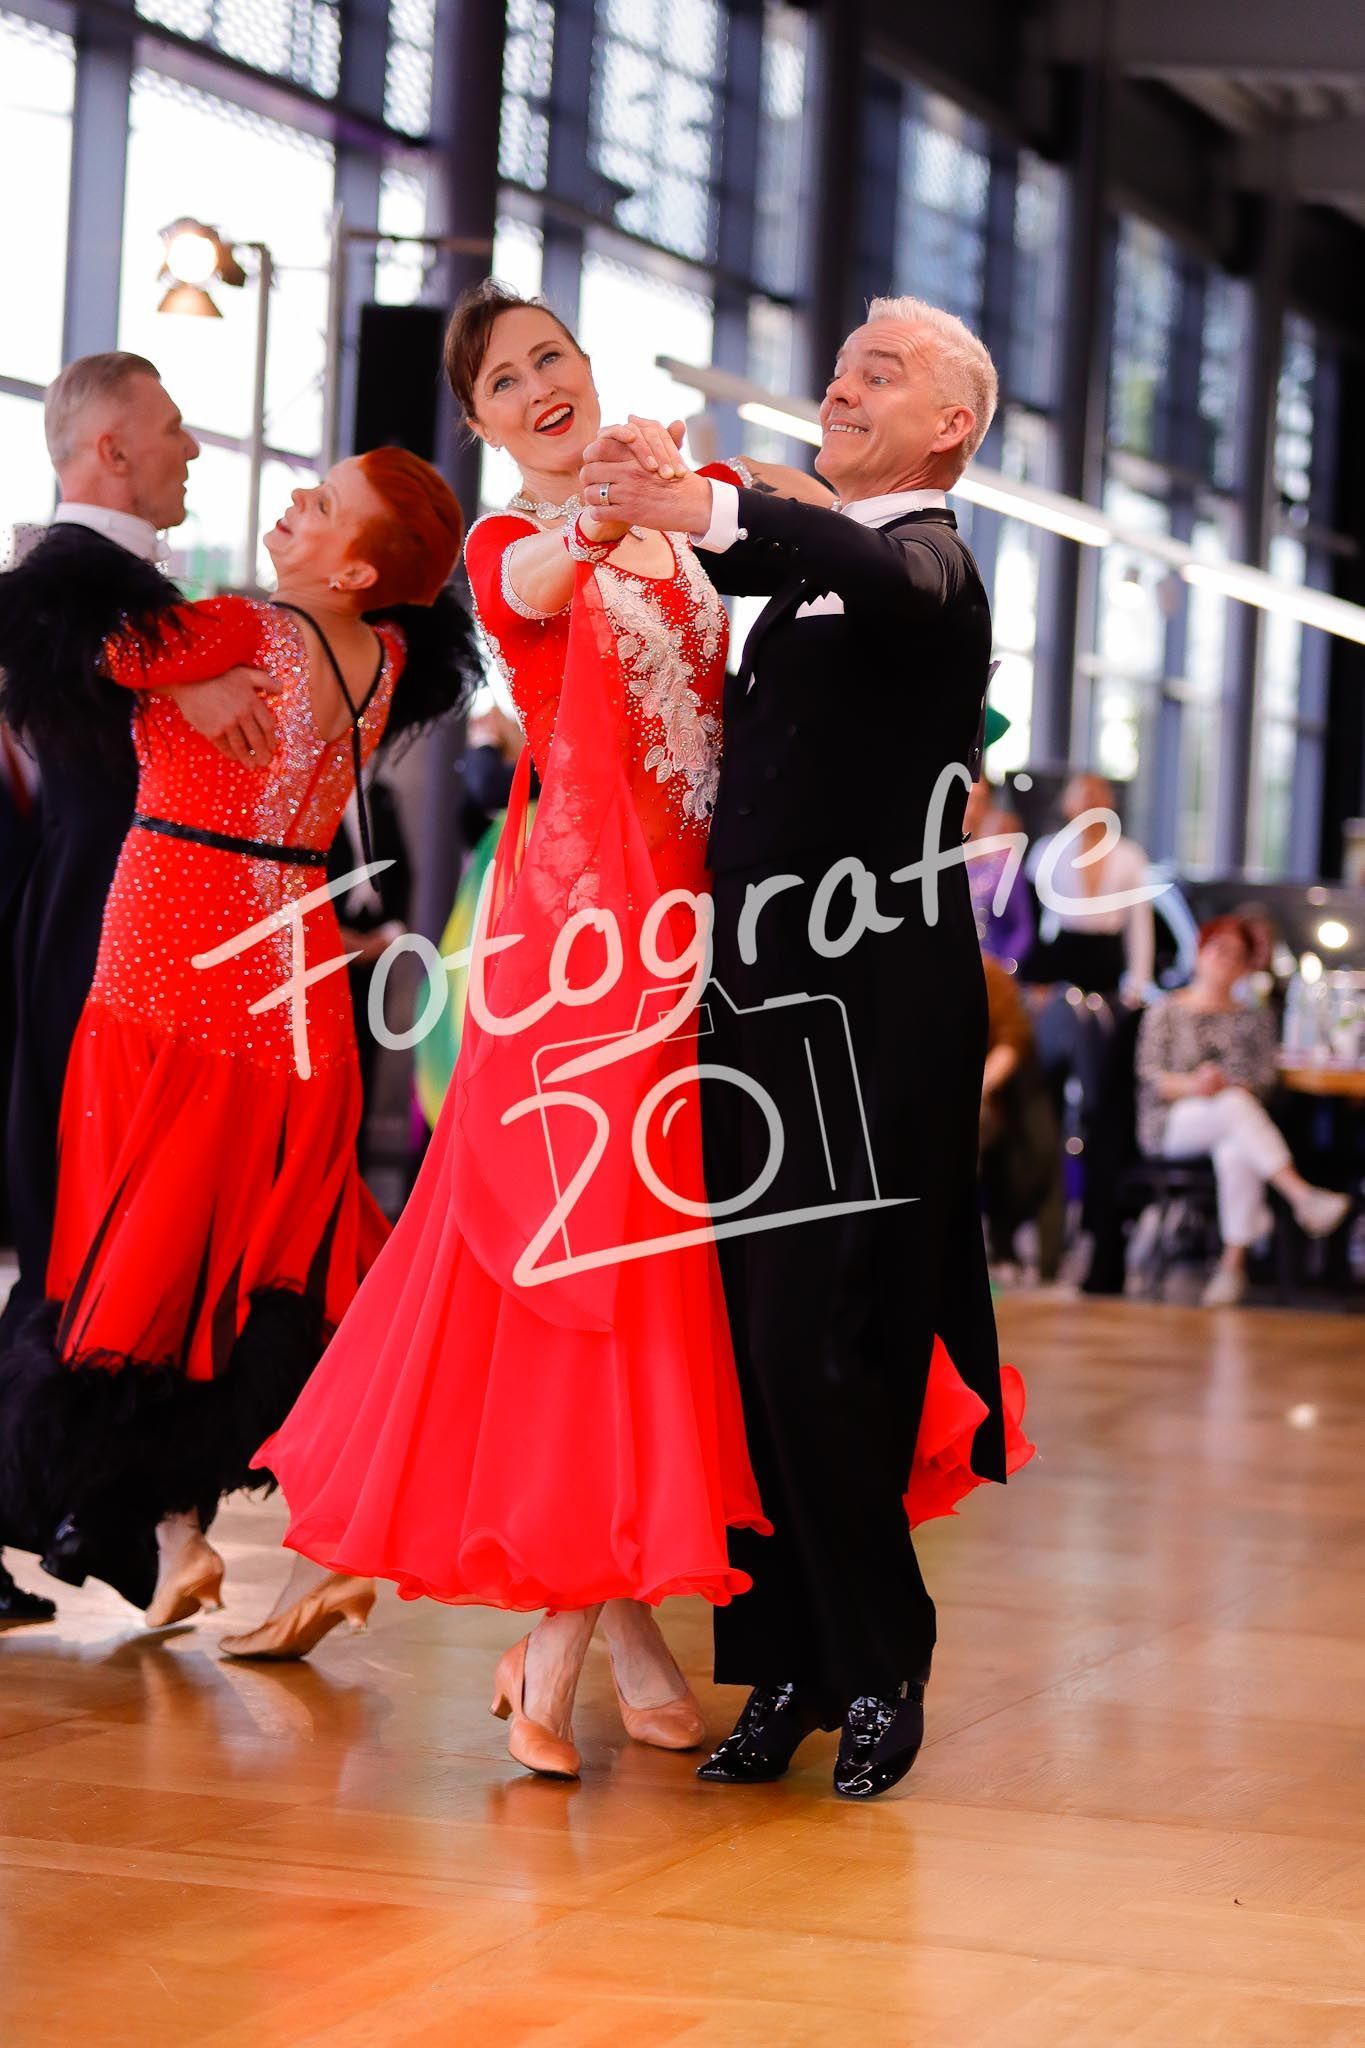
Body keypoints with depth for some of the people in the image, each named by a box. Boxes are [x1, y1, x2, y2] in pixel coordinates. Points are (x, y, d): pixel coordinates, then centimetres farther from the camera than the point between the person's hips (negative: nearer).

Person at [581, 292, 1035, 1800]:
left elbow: (892, 579, -30)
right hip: (767, 1006, 8)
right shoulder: (815, 569, 20)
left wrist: (709, 511, -43)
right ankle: (787, 1668, 12)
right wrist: (654, 501, 8)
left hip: (871, 1018, -8)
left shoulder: (929, 562, -8)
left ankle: (880, 1673, 3)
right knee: (759, 1349, 6)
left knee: (817, 1349, -10)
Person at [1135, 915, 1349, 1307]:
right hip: (1170, 1125, -2)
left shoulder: (1255, 1019, 19)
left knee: (1235, 1153, -38)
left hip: (1232, 1126, 2)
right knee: (1237, 1105, -37)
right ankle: (1303, 1198, -48)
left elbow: (1264, 1078, 4)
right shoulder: (1167, 1011, 12)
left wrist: (1226, 1087, -18)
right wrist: (1191, 1087, -21)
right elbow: (1150, 1076, 0)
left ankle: (1233, 1264, -33)